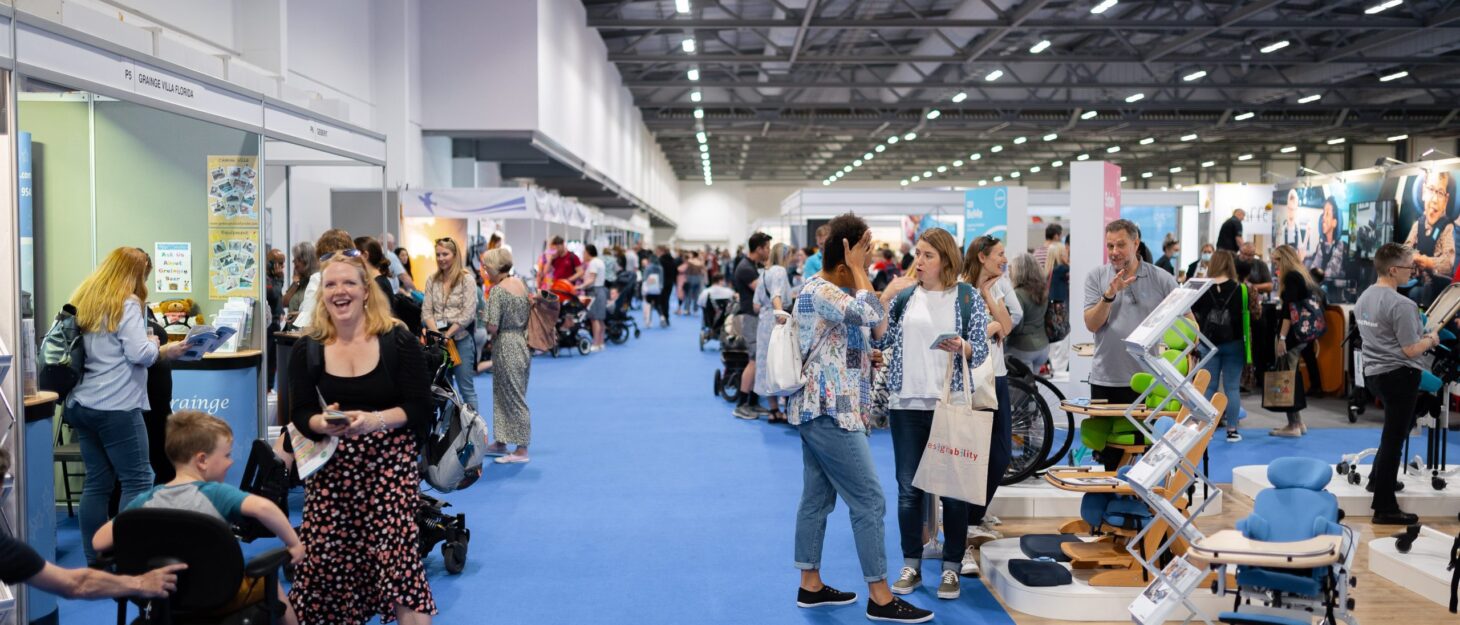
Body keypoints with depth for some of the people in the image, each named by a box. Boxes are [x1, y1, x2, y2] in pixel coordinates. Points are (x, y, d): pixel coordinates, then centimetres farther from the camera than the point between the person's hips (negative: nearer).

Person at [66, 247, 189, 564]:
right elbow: (139, 354, -17)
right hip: (116, 407, -8)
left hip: (82, 405, 8)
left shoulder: (82, 300, 13)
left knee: (97, 483, 10)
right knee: (138, 481, -2)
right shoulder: (126, 304, -10)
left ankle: (94, 562, 13)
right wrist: (163, 350, 2)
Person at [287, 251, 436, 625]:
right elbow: (300, 415, 3)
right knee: (326, 555, 0)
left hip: (390, 464, -3)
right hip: (331, 467, 3)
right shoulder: (307, 348, 5)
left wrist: (375, 420, -22)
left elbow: (420, 408, -5)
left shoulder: (398, 340, -4)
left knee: (398, 554, -11)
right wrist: (322, 424, -19)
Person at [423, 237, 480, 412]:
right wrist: (437, 334, -11)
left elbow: (468, 314, -11)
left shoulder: (466, 280, -5)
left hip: (461, 339, -4)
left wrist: (447, 335, -13)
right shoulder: (432, 280, 8)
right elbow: (426, 311, 5)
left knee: (466, 388, 0)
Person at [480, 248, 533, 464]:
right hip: (522, 344, 8)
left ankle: (521, 450, 6)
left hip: (506, 347, -8)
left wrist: (487, 327, 0)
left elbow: (493, 326, -21)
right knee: (503, 395, 18)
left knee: (513, 397, -1)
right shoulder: (521, 284, 7)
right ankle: (500, 442, 27)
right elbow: (529, 313, 12)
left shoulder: (498, 290, -17)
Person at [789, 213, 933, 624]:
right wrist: (858, 268, -22)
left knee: (816, 498, 13)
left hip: (820, 410, 10)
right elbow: (872, 315, -31)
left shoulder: (829, 290, 15)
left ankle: (811, 585, 21)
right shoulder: (819, 291, -18)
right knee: (869, 500, -5)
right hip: (829, 412, -10)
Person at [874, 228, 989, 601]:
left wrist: (962, 347, -23)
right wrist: (885, 297, -7)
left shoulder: (967, 297, 0)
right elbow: (878, 341, 1)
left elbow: (982, 351, -2)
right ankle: (911, 565, 19)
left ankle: (952, 567, 17)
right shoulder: (904, 295, 7)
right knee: (909, 488, 8)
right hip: (905, 404, 3)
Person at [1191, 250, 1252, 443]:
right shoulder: (1241, 289, -7)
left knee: (1208, 387, 8)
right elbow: (1248, 312, 1)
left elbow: (1194, 313, 2)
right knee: (1232, 387, 5)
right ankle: (1232, 430, 8)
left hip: (1209, 343, 1)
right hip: (1233, 343, -1)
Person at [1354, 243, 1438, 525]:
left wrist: (1420, 335, 18)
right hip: (1399, 375, -9)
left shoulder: (1363, 298, 7)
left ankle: (1378, 479, 37)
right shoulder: (1401, 305, -21)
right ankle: (1385, 508, 4)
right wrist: (1430, 340, 0)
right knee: (1394, 439, -2)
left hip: (1373, 372, 9)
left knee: (1396, 429, 28)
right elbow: (1411, 350, -19)